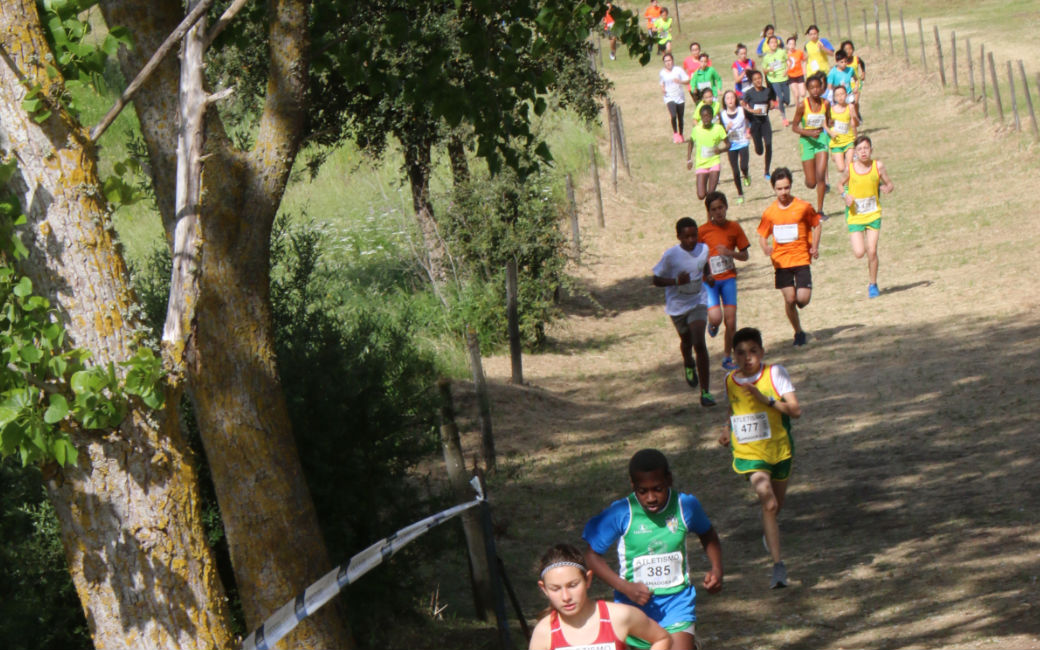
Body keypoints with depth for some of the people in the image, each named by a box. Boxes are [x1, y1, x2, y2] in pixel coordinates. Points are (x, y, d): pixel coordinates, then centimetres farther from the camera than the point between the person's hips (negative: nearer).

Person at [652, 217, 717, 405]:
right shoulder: (670, 255, -19)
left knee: (699, 343, -16)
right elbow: (656, 280, -14)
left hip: (697, 303, 0)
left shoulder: (703, 249, -8)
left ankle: (705, 392, -13)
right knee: (687, 341, 20)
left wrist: (708, 276, -5)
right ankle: (689, 365, 59)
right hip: (677, 306, 0)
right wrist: (676, 280, -30)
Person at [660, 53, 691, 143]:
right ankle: (675, 133, -3)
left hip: (680, 97, 0)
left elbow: (687, 80, -4)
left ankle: (681, 135, 27)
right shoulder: (662, 73, 5)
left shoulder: (678, 70, -2)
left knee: (680, 118, 7)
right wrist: (662, 90, -1)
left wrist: (680, 81, -23)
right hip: (669, 98, 0)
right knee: (673, 115, -22)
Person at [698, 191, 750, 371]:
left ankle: (728, 358, 14)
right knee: (716, 318, -19)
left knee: (731, 322, -2)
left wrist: (729, 253, -15)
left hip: (728, 278, 2)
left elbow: (744, 256, 3)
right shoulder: (703, 231, -5)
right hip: (709, 280, -2)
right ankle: (712, 325, 19)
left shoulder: (734, 228, -1)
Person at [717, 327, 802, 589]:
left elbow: (795, 410, -15)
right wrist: (729, 430, 4)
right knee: (768, 502, -21)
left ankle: (768, 527, 56)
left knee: (776, 505, 17)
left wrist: (765, 399, -26)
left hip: (779, 449, 1)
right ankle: (778, 566, -24)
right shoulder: (730, 381, 1)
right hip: (750, 454, -1)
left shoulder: (775, 373, -9)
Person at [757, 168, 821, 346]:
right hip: (781, 261, 1)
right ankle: (798, 332, 16)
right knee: (789, 299, -2)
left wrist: (815, 247, -2)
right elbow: (762, 235, 9)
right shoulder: (770, 212, 0)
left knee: (803, 298, -11)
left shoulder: (803, 207, -6)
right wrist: (766, 248, -12)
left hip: (801, 259, -1)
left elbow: (816, 225, 9)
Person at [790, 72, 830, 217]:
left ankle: (819, 209, -7)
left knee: (820, 175, -16)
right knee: (811, 183, 1)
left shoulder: (826, 104, -2)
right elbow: (794, 127, -7)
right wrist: (809, 133, -20)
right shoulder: (803, 106, -11)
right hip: (807, 140, -2)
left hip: (821, 138, 2)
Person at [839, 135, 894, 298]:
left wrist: (887, 188, -20)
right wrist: (845, 195, -12)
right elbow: (841, 184, 9)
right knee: (859, 253, -8)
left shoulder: (878, 166, -8)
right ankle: (853, 240, 30)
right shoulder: (850, 169, -8)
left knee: (872, 251, -3)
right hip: (855, 216, 0)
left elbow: (890, 184, 3)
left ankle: (873, 285, 16)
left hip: (873, 214, 0)